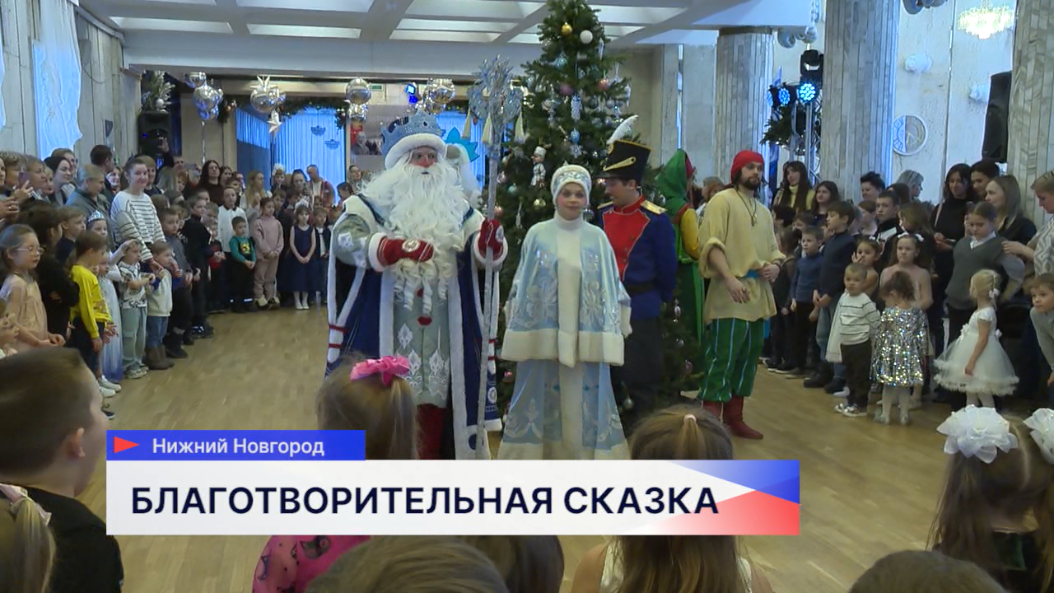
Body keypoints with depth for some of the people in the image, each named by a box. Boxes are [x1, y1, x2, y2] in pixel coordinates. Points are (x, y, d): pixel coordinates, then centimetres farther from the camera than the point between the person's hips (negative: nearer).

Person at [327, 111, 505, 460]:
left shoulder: (456, 209, 12)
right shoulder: (372, 205, 0)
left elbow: (480, 252, -1)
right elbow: (345, 239, -18)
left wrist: (489, 241, -25)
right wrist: (393, 247, -35)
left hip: (440, 339, 4)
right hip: (387, 338, -3)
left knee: (433, 423, 10)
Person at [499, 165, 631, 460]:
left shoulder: (598, 238, 5)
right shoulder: (537, 234, 2)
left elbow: (611, 287, 8)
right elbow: (522, 284, 5)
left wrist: (611, 332, 3)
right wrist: (521, 334, 2)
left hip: (586, 337, 1)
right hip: (543, 334, -1)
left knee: (585, 399, 3)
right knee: (542, 397, 4)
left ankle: (585, 456, 13)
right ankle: (537, 455, 14)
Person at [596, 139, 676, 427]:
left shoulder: (656, 219, -13)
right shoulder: (604, 213, 3)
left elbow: (667, 266, -5)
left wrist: (662, 297, 7)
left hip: (641, 309, -5)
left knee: (641, 380, 3)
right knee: (605, 376, 13)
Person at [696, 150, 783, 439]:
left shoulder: (764, 212, 21)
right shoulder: (722, 201, -4)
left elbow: (773, 249, 23)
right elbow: (711, 244, -14)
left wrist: (775, 266, 0)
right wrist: (729, 277, -25)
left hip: (758, 296, 8)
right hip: (730, 296, -8)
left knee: (747, 359, 12)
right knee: (722, 359, -10)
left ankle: (734, 419, 22)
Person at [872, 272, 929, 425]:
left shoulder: (888, 314, -13)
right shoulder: (918, 313, -3)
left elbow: (881, 336, -7)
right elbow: (922, 337, 1)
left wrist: (878, 351, 7)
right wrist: (923, 353, 12)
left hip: (890, 354, -3)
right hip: (909, 354, 3)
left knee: (888, 385, 9)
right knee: (906, 386, 14)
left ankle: (885, 414, 17)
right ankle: (905, 415, 18)